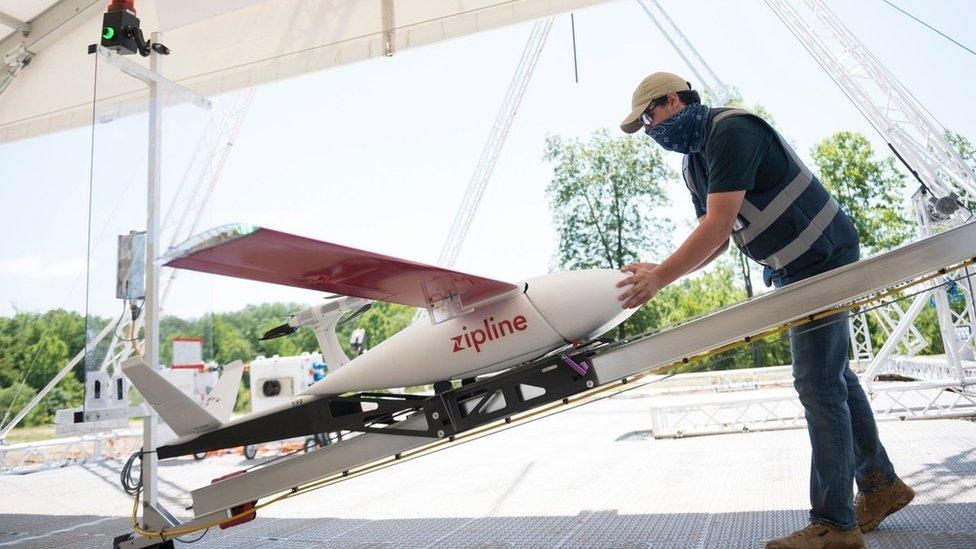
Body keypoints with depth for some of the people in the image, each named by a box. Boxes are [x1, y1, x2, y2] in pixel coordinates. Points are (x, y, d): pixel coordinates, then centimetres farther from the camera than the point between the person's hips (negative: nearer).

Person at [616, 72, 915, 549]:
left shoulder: (731, 130, -21)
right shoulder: (694, 163, 9)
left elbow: (717, 226, -30)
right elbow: (715, 239, 8)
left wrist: (661, 277, -27)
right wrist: (661, 272, -6)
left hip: (824, 259, -10)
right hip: (791, 272, 10)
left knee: (818, 384, -10)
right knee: (832, 375, 16)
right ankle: (881, 484, 30)